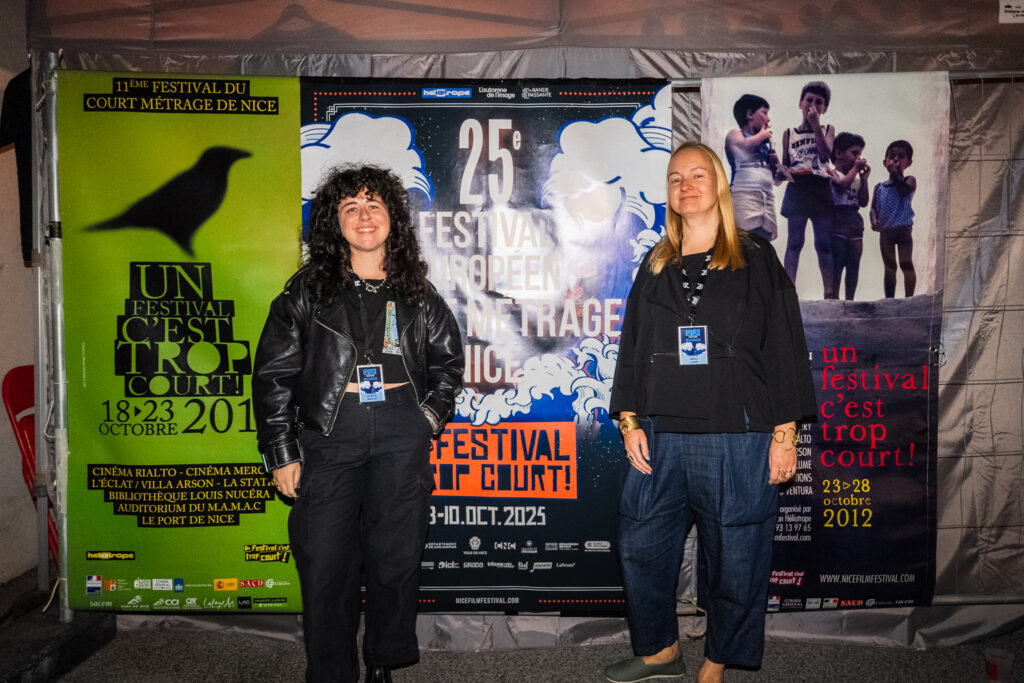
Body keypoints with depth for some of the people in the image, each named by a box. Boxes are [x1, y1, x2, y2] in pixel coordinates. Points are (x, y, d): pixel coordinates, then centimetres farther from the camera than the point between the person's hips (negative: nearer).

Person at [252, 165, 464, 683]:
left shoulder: (417, 293, 11)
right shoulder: (306, 291, 6)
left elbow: (449, 358, 21)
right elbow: (273, 374, 4)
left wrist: (430, 418, 9)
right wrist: (282, 453, 0)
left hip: (402, 432, 1)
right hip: (328, 430, -1)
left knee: (398, 554, 5)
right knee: (325, 562, 0)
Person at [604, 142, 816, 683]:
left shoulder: (756, 262, 3)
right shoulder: (655, 267, 13)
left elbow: (785, 349, 0)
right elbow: (632, 348, 13)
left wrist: (785, 434, -5)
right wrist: (629, 421, 4)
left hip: (738, 439, -3)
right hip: (661, 439, 4)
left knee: (733, 558, 5)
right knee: (642, 548, 7)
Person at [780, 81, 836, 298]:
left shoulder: (827, 130, 12)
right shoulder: (789, 133, 13)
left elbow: (826, 155, -7)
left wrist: (816, 125, -7)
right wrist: (784, 171, -9)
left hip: (820, 190, 0)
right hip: (797, 189, 0)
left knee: (824, 243, 0)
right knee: (794, 241, -3)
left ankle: (830, 291, 3)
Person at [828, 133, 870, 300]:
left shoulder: (857, 178, 19)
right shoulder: (832, 173, -1)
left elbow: (863, 202, 11)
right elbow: (843, 184, -22)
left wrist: (864, 178, 6)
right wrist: (855, 167, -9)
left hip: (855, 225, 7)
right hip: (838, 224, -7)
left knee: (853, 266, 5)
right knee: (837, 264, -8)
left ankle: (850, 300, 10)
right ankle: (835, 298, -5)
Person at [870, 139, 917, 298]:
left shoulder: (909, 181, 3)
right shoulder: (880, 187, 10)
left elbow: (904, 190, -20)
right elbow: (873, 208, 2)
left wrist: (895, 174, -21)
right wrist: (874, 221, -17)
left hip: (903, 229, -3)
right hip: (885, 230, 3)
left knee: (906, 263, -8)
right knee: (889, 267, 7)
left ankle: (909, 298, -3)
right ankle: (889, 300, 11)